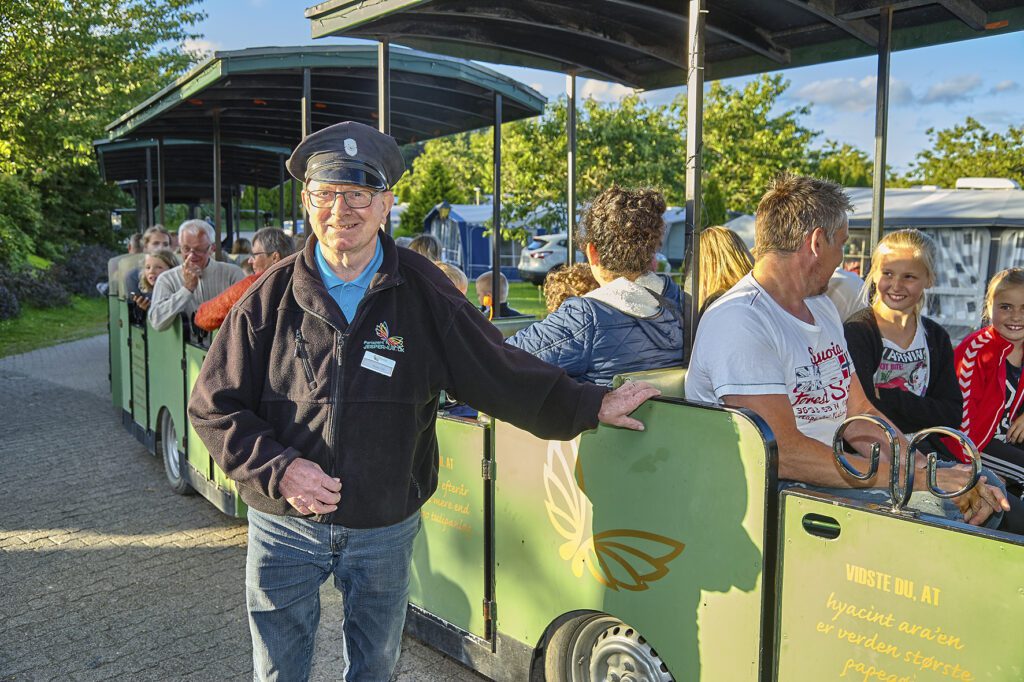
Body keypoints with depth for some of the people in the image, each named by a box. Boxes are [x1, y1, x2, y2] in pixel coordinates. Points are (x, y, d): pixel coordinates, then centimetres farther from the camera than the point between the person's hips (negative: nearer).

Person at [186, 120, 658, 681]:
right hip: (286, 526, 0)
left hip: (386, 530, 0)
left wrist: (591, 405, -3)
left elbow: (500, 372, -1)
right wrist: (277, 467, -18)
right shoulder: (271, 297, -7)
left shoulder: (423, 292, -7)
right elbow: (214, 407, -4)